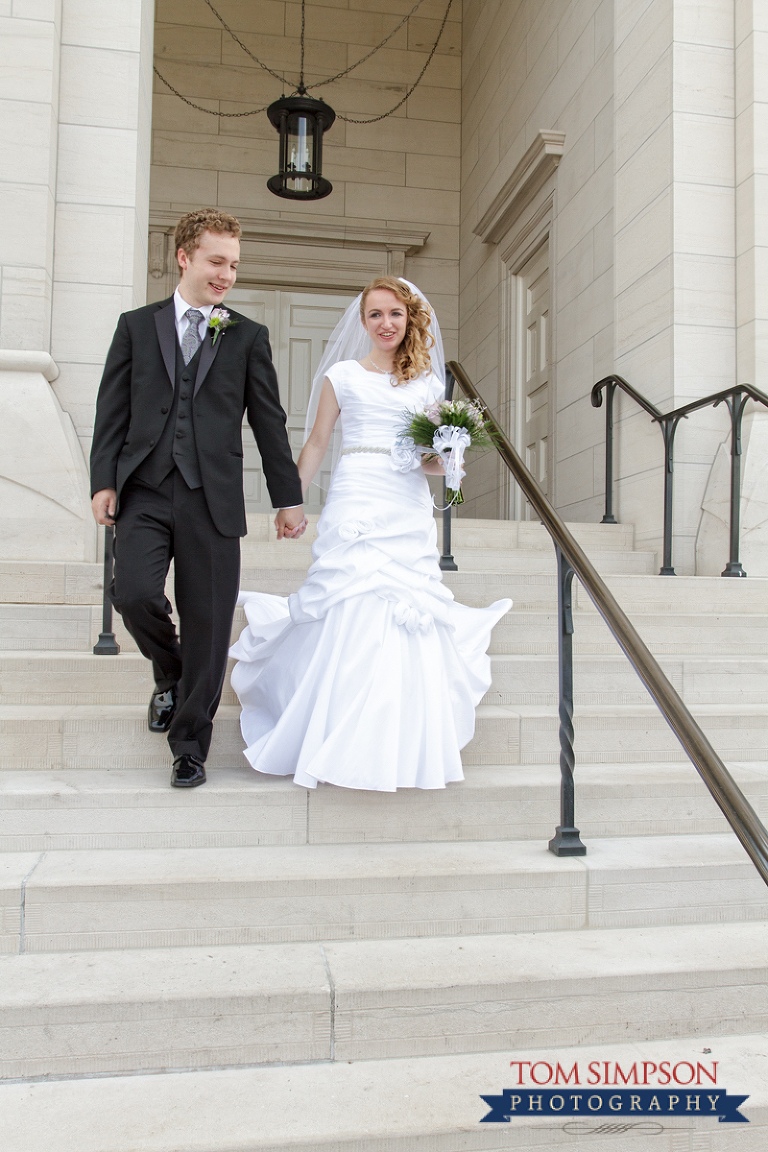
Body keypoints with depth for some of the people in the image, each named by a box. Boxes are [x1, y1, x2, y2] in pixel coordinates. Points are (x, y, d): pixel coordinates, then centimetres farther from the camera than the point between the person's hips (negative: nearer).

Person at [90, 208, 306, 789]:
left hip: (212, 499, 0)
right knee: (134, 593, -18)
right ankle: (170, 673, 17)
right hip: (144, 492, 1)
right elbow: (112, 410, 9)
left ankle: (190, 745, 15)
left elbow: (269, 421, 9)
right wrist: (104, 481, -1)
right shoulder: (136, 326, 13)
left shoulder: (249, 337, 11)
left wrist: (289, 498, 7)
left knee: (208, 623, 0)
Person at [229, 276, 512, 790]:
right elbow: (317, 443, 11)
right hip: (356, 502, -3)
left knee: (411, 624, -1)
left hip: (411, 510, 3)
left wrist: (436, 461, -2)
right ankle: (341, 751, 0)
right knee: (353, 619, -10)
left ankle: (403, 751, 12)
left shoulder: (429, 382, 17)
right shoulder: (342, 375, 10)